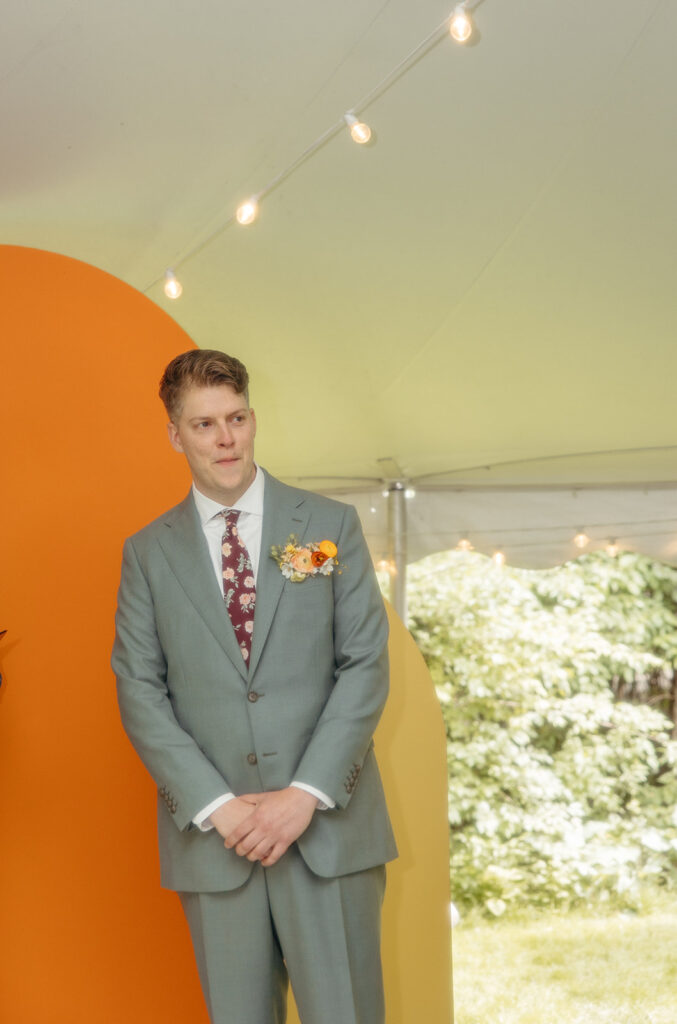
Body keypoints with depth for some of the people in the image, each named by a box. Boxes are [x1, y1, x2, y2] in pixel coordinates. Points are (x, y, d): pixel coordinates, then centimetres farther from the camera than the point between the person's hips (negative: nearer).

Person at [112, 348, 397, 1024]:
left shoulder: (331, 526, 5)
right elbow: (139, 691, 2)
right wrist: (216, 807, -10)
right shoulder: (148, 553, 7)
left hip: (329, 826, -1)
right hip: (212, 837, 1)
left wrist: (306, 794, -11)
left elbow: (366, 664, -1)